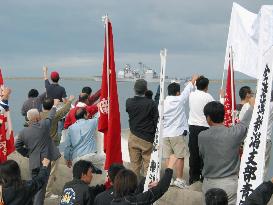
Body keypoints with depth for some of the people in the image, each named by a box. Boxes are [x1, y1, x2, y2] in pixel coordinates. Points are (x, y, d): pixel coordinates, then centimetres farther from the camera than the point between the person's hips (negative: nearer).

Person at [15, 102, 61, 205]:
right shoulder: (44, 125, -9)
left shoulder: (23, 132, 0)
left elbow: (17, 146, 4)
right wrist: (55, 105, 25)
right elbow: (50, 116, 8)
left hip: (33, 162, 4)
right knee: (41, 186, -1)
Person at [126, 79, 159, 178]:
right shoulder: (151, 103, -14)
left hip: (133, 137, 3)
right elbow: (156, 120, -9)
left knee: (134, 163, 11)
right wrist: (155, 137, 2)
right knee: (148, 163, 6)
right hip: (148, 138, -3)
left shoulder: (129, 102, -7)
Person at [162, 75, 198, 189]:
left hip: (165, 133, 5)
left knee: (168, 157, 8)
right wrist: (193, 79, 23)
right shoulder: (180, 100, -8)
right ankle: (179, 179, 2)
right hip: (177, 133, -5)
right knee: (180, 157, 1)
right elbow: (188, 89, 8)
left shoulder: (163, 103, 3)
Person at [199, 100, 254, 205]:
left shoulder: (202, 136, -8)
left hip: (209, 183, 1)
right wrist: (252, 105, 28)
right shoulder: (234, 133, -10)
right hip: (230, 183, -1)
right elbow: (246, 121, 8)